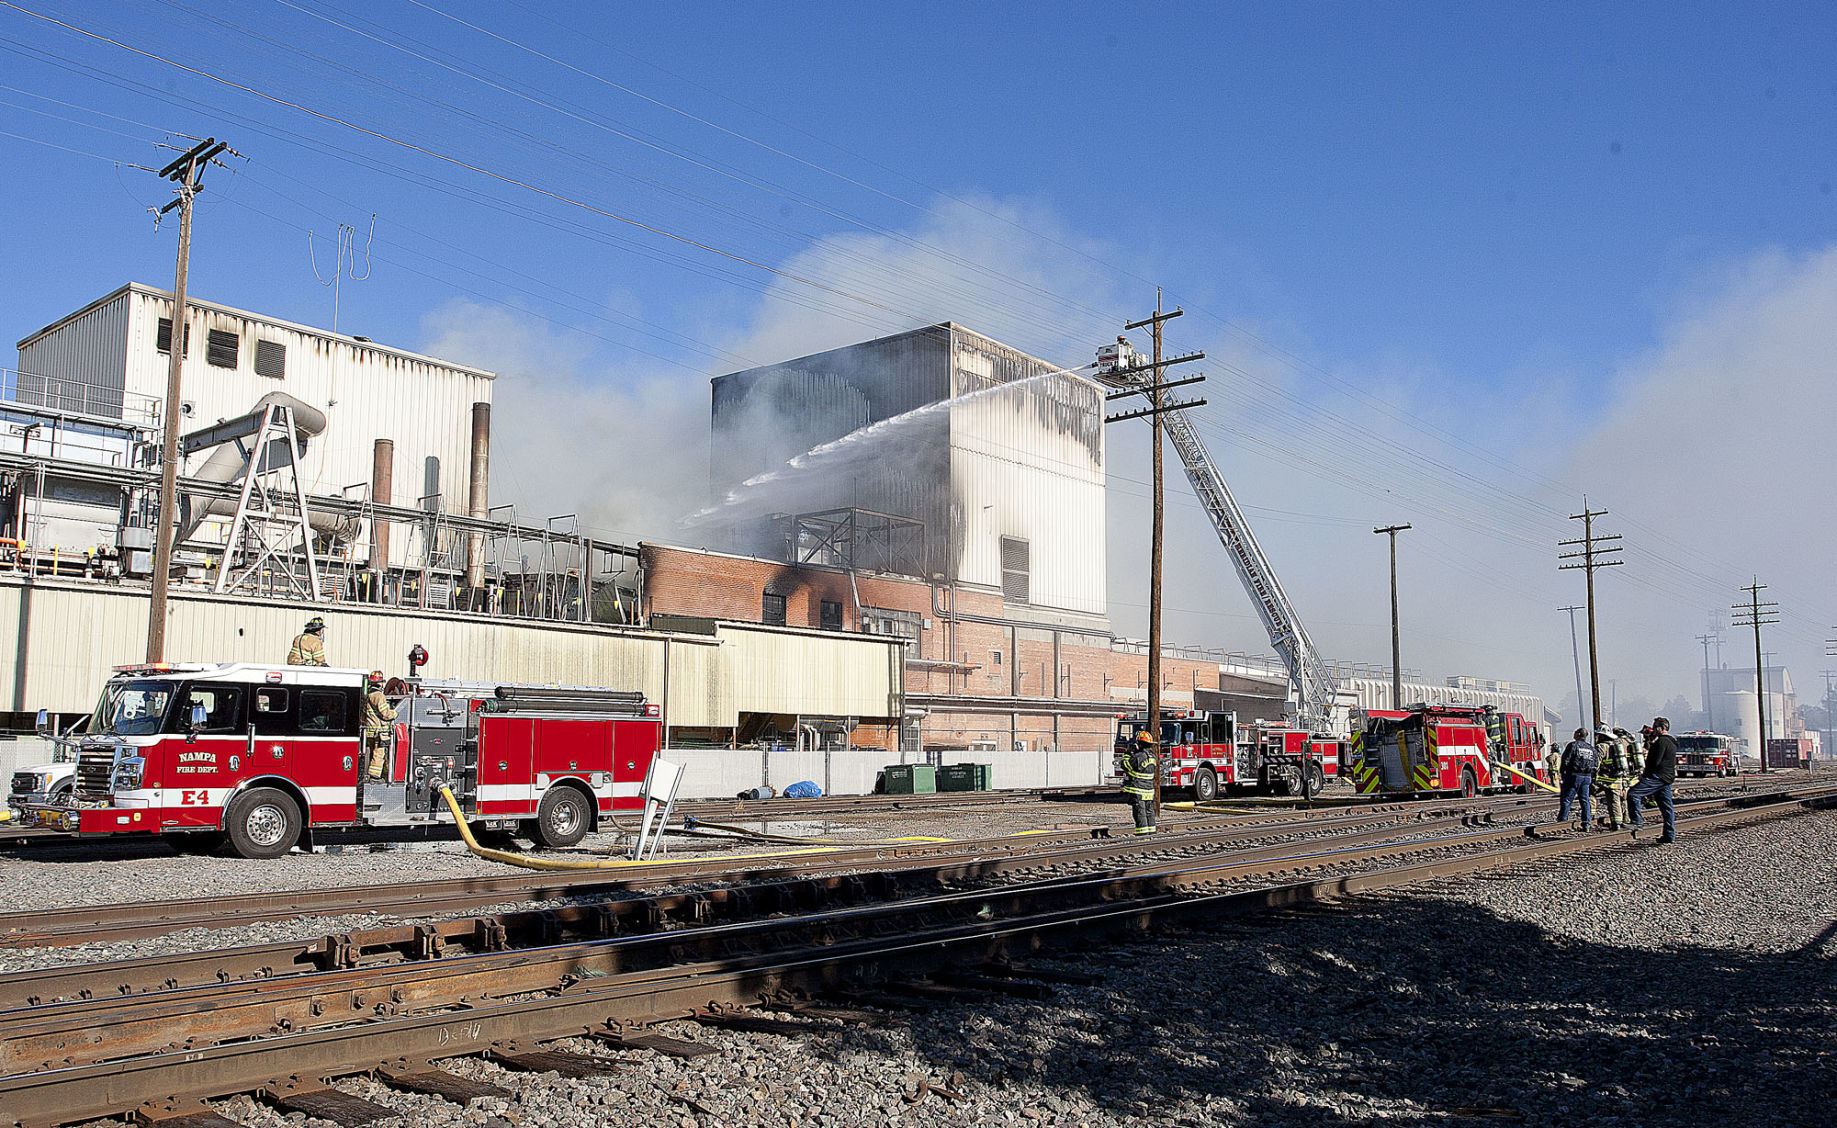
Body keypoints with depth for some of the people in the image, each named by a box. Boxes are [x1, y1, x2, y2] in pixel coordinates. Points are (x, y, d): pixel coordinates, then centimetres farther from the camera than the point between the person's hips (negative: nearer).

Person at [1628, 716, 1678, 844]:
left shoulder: (1662, 741, -12)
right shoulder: (1672, 743, 20)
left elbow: (1655, 761, -17)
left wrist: (1645, 774, -6)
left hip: (1657, 777, -10)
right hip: (1668, 778, 10)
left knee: (1633, 794, -15)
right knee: (1666, 806, 11)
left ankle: (1638, 821, -20)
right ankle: (1670, 835, 14)